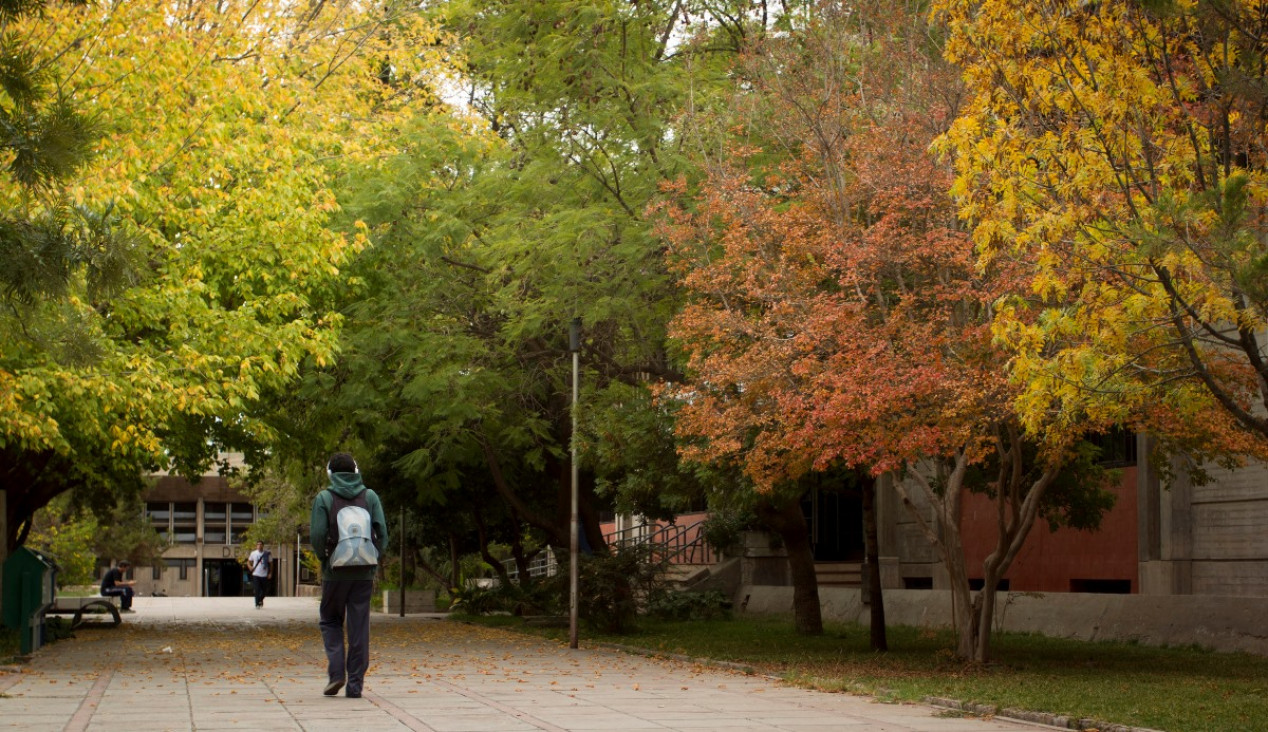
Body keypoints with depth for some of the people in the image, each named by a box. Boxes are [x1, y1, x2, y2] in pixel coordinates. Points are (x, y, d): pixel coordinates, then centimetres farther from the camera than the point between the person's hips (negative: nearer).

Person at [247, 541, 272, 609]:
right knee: (257, 590, -10)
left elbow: (271, 563, 8)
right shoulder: (253, 553, 2)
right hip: (256, 574, -1)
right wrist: (250, 567, -6)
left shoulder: (267, 553, 1)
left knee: (264, 590, 8)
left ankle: (261, 600, 37)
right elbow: (249, 561, 14)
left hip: (264, 575, 1)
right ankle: (257, 604, -5)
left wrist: (270, 573, 0)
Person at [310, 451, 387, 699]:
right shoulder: (370, 497, 5)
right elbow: (382, 533, 0)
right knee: (359, 627, 5)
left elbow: (318, 536, -9)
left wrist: (324, 559, 8)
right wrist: (372, 561, 10)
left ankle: (336, 671, -3)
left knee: (331, 622, 14)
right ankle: (355, 684, 3)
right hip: (364, 573, 2)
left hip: (335, 572, -2)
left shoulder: (323, 498, -2)